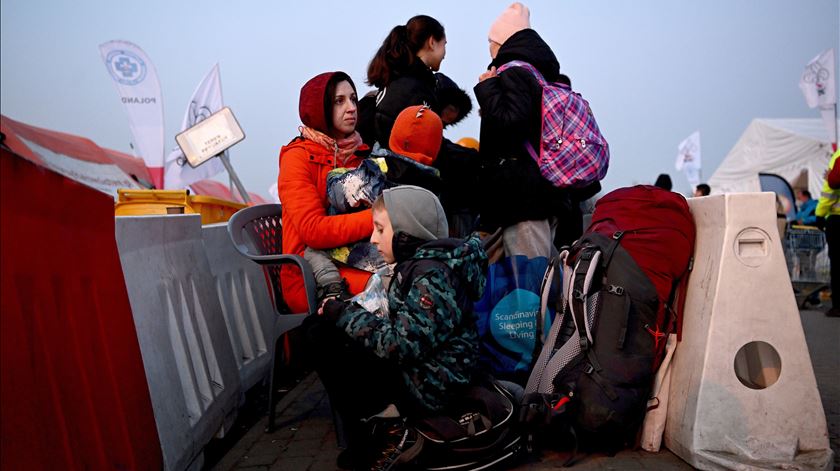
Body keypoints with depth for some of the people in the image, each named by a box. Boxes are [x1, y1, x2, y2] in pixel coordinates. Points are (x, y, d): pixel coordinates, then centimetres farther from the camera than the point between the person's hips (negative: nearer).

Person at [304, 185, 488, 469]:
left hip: (427, 385, -10)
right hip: (412, 369, 10)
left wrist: (344, 315, -18)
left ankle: (386, 431, -4)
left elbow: (402, 345, -27)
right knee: (318, 326, 7)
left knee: (324, 338, -12)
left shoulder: (432, 275, -22)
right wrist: (346, 314, -4)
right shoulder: (417, 263, 7)